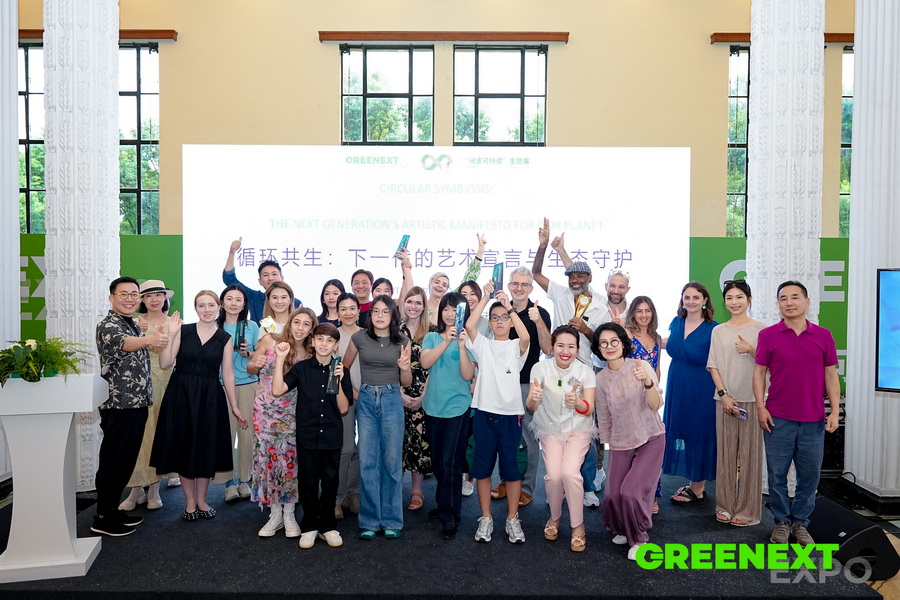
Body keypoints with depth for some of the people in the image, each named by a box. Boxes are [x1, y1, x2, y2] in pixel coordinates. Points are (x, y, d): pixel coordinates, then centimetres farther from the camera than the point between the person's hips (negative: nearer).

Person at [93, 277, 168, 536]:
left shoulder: (134, 326, 15)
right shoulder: (107, 325, -12)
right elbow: (122, 343, -37)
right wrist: (149, 339, -55)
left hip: (137, 404, 9)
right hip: (119, 405, -8)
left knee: (126, 460, 15)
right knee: (113, 462, 1)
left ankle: (113, 508, 28)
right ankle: (102, 518, 12)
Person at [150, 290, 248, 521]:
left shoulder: (224, 338, 2)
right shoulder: (183, 331, 0)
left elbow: (228, 374, 3)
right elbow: (165, 363, -5)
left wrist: (235, 407, 1)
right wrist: (170, 334, -14)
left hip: (210, 398, 0)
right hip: (181, 395, 0)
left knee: (206, 449, 7)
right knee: (184, 447, 6)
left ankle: (201, 500, 26)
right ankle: (190, 502, 23)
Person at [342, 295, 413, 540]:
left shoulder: (403, 341, 2)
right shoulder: (359, 338, 1)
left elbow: (406, 383, 7)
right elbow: (344, 368, 14)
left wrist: (405, 368, -13)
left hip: (392, 400, 0)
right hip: (366, 400, 0)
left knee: (392, 461, 3)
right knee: (367, 462, 2)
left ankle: (392, 521, 16)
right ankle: (369, 521, 14)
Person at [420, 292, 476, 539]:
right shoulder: (432, 337, 5)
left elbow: (468, 375, -13)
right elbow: (425, 362, -13)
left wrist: (461, 346, -24)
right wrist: (447, 341, -23)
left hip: (457, 407, -4)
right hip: (433, 406, 4)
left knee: (450, 462, -4)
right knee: (437, 461, 15)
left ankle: (451, 516, 8)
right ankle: (444, 504, 34)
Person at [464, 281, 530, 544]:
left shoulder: (516, 347, 5)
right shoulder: (482, 345, 7)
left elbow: (526, 336, -18)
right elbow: (469, 325, -11)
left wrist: (509, 305, -16)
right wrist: (486, 297, -10)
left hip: (511, 414, -1)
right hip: (484, 413, 1)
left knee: (511, 467, 4)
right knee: (483, 466, 7)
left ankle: (512, 519, 18)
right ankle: (486, 519, 20)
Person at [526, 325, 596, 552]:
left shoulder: (586, 371, -14)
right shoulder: (540, 368, -14)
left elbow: (589, 409, -19)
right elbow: (531, 407, -18)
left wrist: (577, 402, -42)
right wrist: (533, 399, -43)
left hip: (578, 429, -1)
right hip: (550, 429, 1)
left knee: (570, 472, -22)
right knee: (554, 474, -18)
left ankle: (578, 525, 1)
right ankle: (555, 517, 12)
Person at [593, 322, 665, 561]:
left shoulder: (641, 366, -13)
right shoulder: (601, 378, -3)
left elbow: (655, 406, -22)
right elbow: (603, 416, 7)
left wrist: (648, 382, -39)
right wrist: (606, 442, 12)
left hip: (650, 440, -3)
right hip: (620, 443, 3)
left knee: (631, 492, -15)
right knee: (613, 495, -2)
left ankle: (639, 537, 13)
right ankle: (622, 529, 31)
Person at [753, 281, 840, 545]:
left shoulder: (823, 336, 4)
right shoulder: (768, 335, -1)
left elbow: (831, 375, 7)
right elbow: (759, 372, 1)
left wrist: (835, 410, 1)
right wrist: (760, 407, -6)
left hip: (813, 420, 2)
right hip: (778, 418, -2)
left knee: (809, 474, 10)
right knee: (777, 473, 6)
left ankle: (800, 522, 26)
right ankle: (782, 522, 22)